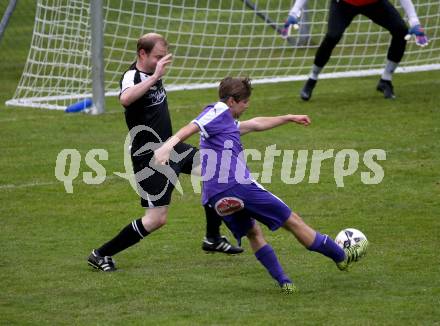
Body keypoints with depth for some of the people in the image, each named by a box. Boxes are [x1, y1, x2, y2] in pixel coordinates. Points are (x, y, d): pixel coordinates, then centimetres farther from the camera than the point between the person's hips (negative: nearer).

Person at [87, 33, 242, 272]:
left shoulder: (151, 74, 7)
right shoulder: (132, 77, -22)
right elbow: (125, 99, -48)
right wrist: (155, 77, -47)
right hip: (150, 158, -10)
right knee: (156, 219, -11)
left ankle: (213, 239, 22)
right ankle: (101, 254, 1)